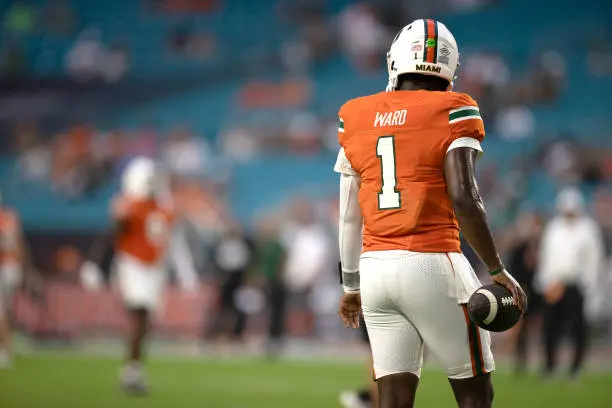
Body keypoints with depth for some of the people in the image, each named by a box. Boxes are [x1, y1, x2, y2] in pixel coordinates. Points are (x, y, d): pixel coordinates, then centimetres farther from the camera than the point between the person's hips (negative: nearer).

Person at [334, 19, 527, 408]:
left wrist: (352, 285, 24)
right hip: (431, 264, -5)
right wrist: (498, 270, -7)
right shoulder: (452, 113, -4)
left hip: (376, 269, 5)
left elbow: (350, 215, 13)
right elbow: (464, 200, -15)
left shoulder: (356, 118, 10)